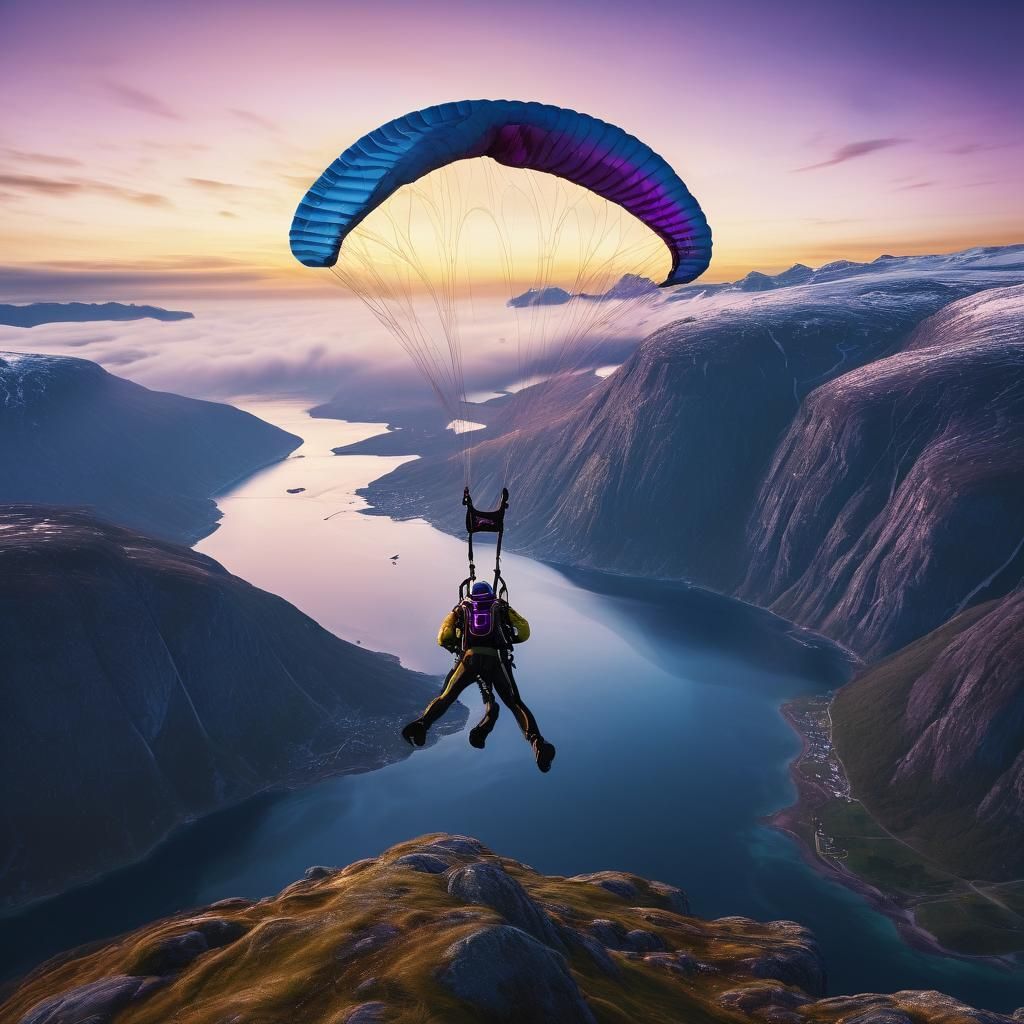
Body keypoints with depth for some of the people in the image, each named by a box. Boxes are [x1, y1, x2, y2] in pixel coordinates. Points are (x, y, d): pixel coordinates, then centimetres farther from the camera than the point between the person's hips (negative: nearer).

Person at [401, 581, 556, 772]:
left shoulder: (460, 609, 28)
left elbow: (443, 638, 20)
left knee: (445, 697, 10)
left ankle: (421, 724, -17)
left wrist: (458, 647, 39)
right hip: (498, 660, 0)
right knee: (515, 704, 2)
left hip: (469, 658, 0)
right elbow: (524, 632, 21)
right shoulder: (502, 608, 28)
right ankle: (536, 740, -21)